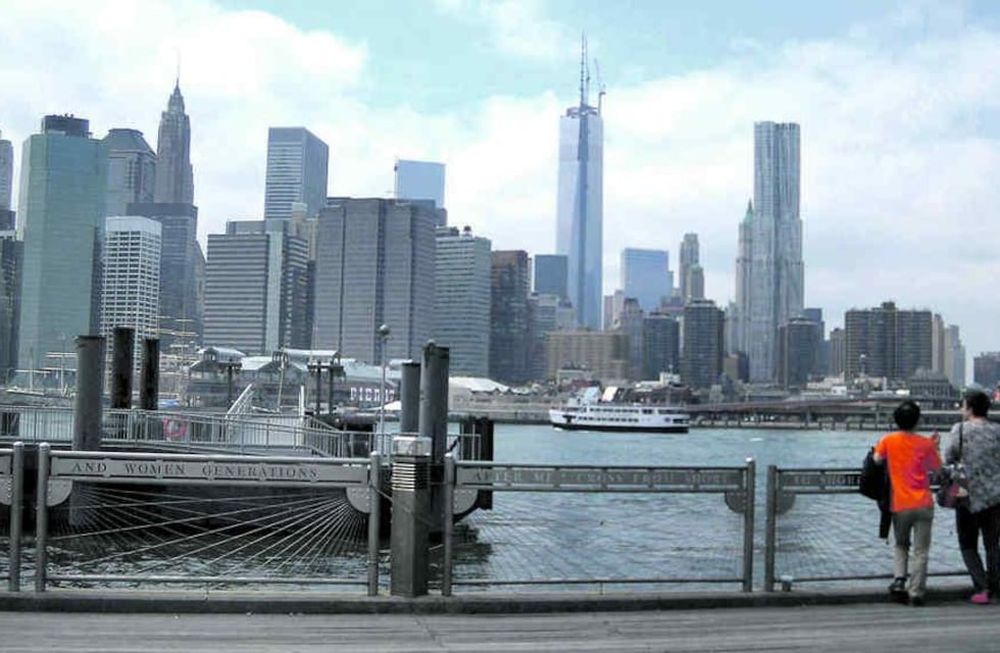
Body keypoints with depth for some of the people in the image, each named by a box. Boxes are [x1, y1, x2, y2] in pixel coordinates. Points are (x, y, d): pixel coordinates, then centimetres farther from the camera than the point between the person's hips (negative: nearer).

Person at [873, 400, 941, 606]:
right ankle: (916, 593, -1)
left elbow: (876, 460, -3)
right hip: (923, 504, -1)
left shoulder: (888, 440, -3)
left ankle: (899, 580, 1)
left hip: (900, 505, 1)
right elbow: (936, 468, 5)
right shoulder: (925, 443, -2)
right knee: (921, 551, 4)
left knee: (901, 545, 20)